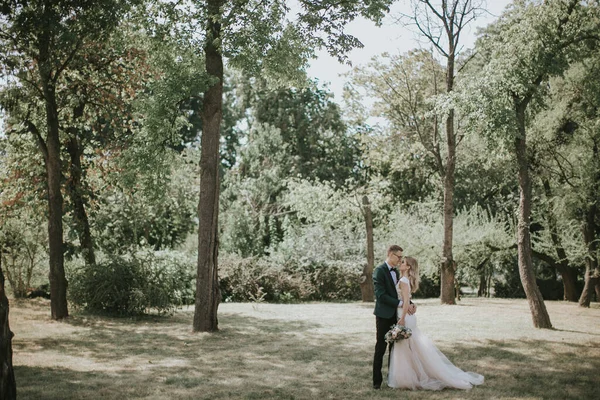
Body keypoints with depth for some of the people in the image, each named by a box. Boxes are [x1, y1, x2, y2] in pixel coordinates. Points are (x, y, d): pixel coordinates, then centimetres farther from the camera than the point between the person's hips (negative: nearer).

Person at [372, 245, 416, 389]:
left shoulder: (396, 272, 12)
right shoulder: (379, 271, -13)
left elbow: (400, 292, 15)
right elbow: (381, 295, -20)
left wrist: (411, 303, -3)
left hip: (395, 315, 7)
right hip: (384, 315, -7)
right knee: (380, 349, 0)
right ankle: (377, 380, 7)